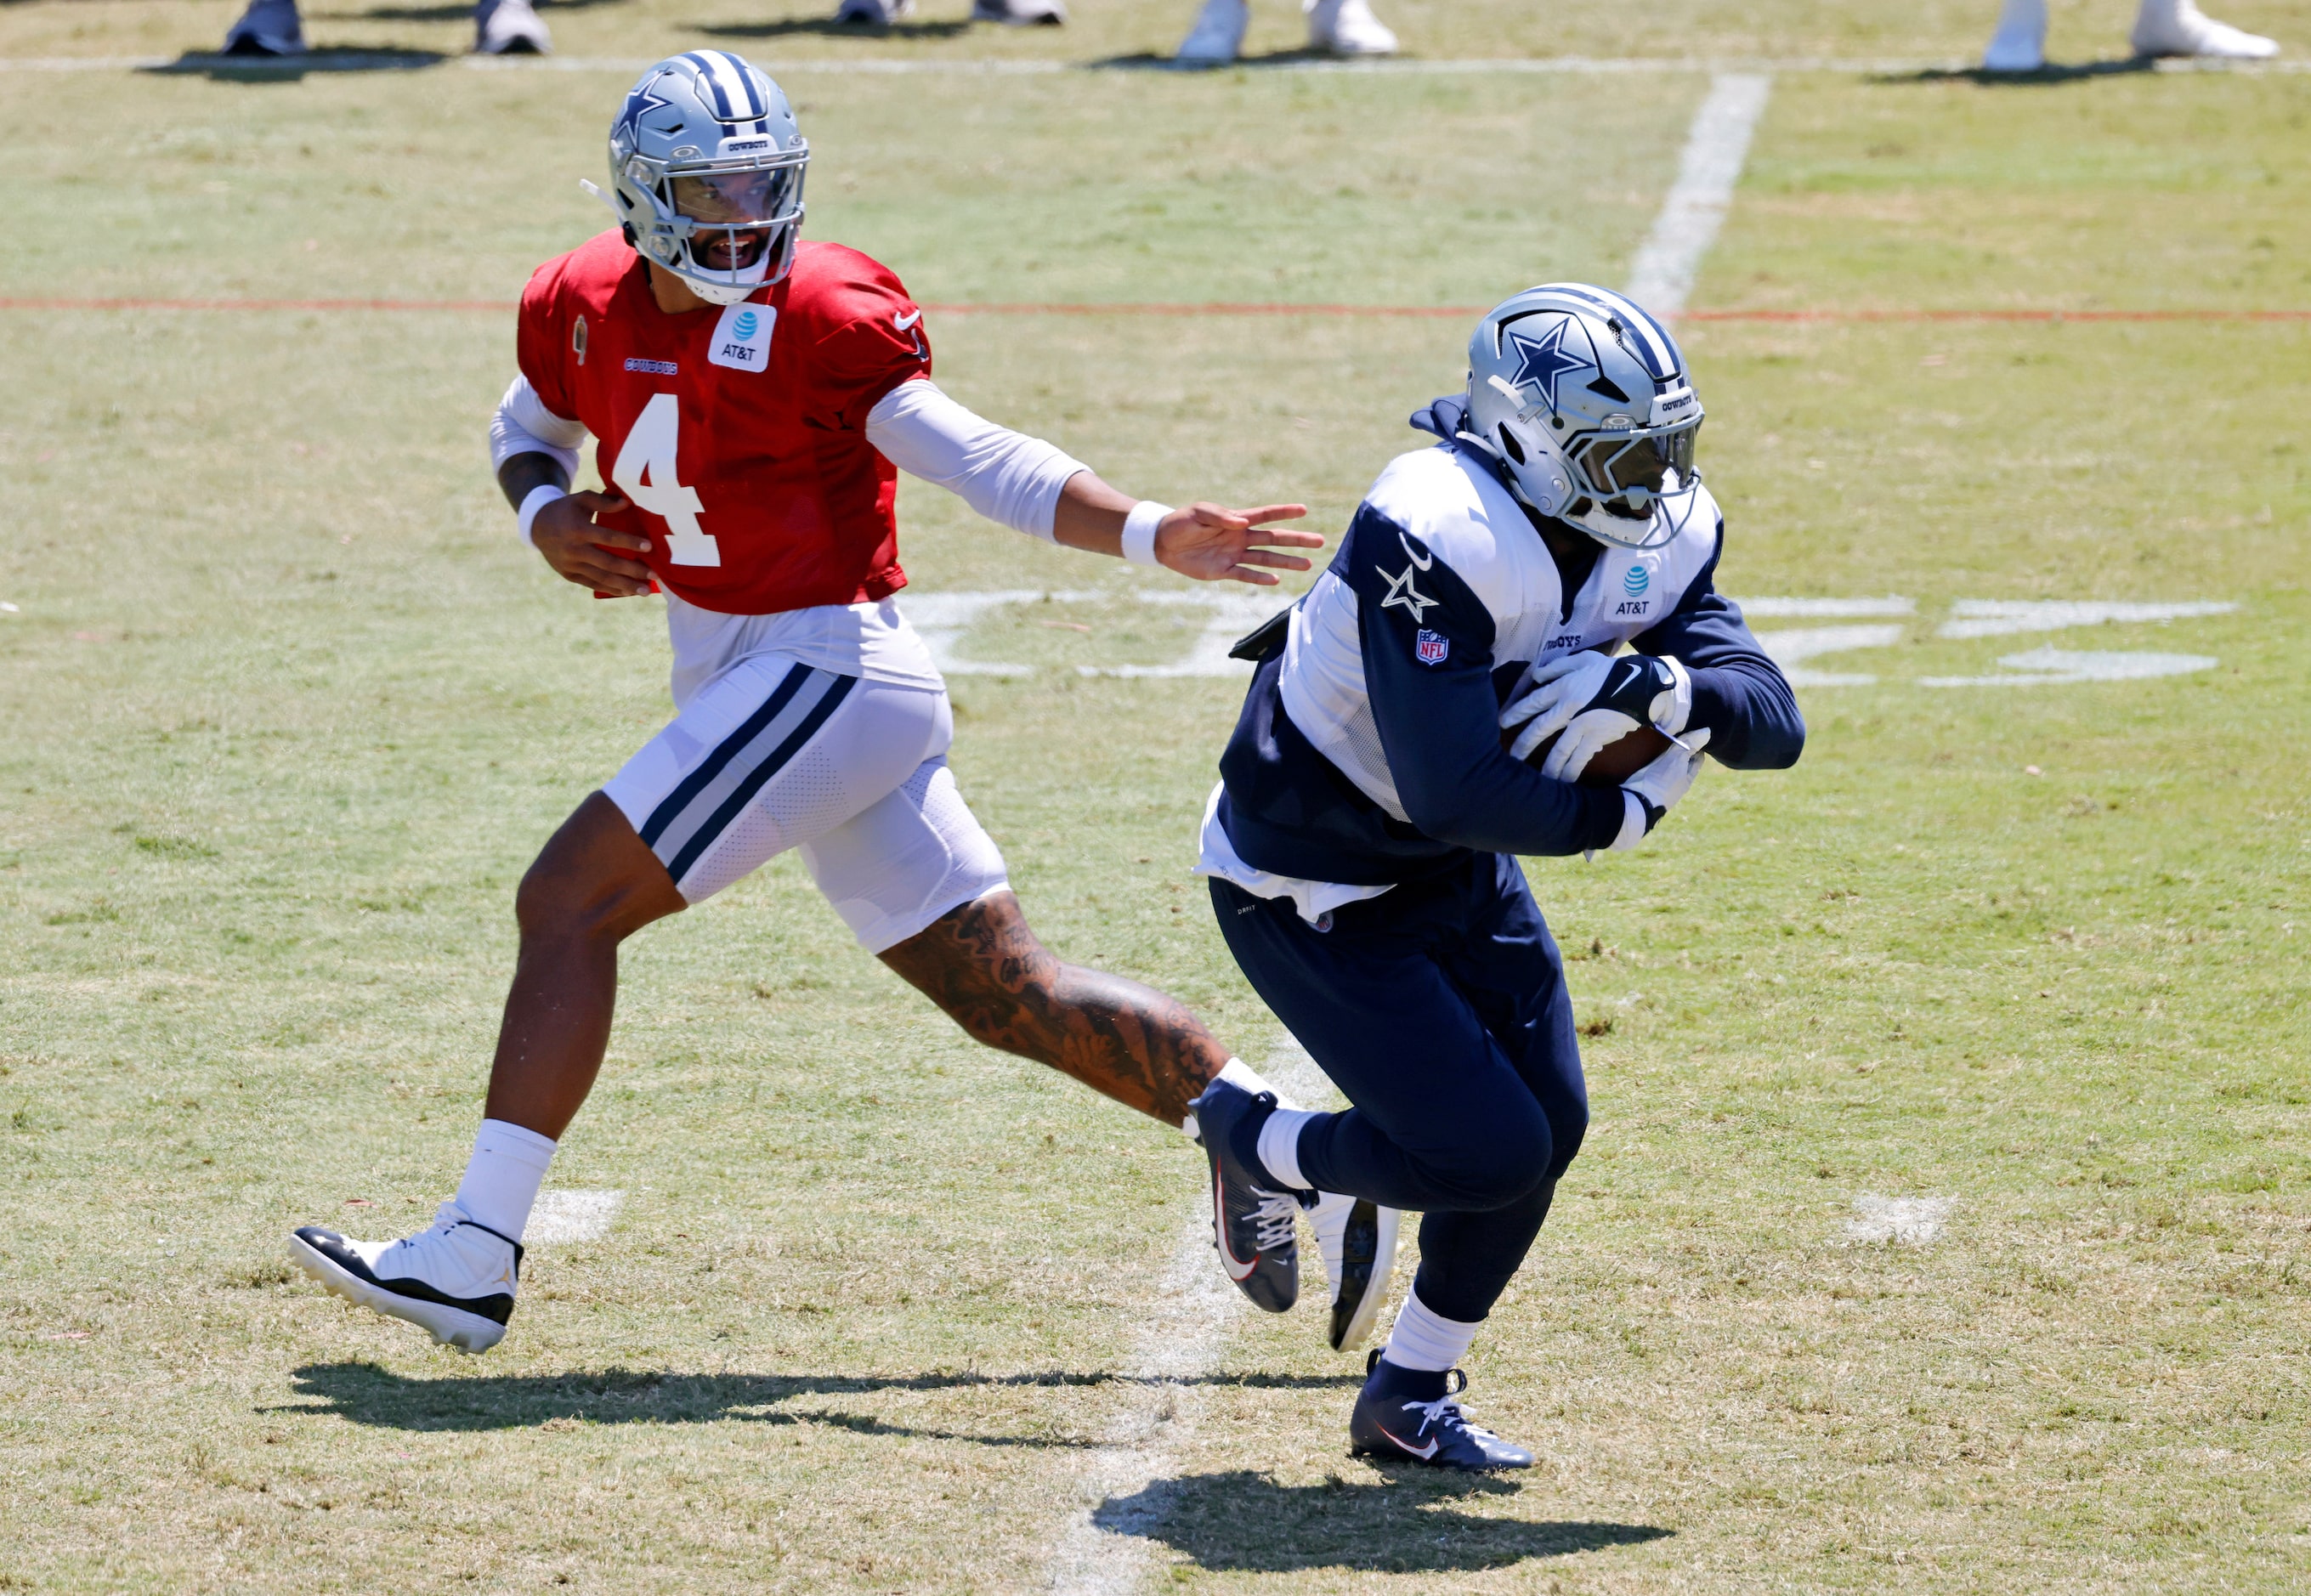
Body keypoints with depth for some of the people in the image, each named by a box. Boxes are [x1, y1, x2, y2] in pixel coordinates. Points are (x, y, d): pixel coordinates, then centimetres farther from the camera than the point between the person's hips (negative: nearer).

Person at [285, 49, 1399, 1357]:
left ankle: (472, 1259, -7)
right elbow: (527, 431, 27)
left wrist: (1155, 535, -24)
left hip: (826, 670, -8)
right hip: (751, 684, 8)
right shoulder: (586, 308, 8)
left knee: (568, 902, -10)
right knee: (1011, 996, 9)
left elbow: (975, 462, -13)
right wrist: (546, 517, 4)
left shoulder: (817, 315, -13)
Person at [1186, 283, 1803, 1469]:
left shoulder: (1655, 542, -8)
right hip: (1308, 890, -8)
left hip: (1456, 876, 8)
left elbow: (1772, 723, -15)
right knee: (1489, 1156, -12)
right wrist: (1626, 813, -22)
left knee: (1545, 1129, 4)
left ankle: (1410, 1396, 24)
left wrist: (1652, 685, -34)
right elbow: (1455, 793, -35)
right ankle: (1246, 1137, 17)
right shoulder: (1437, 538, -34)